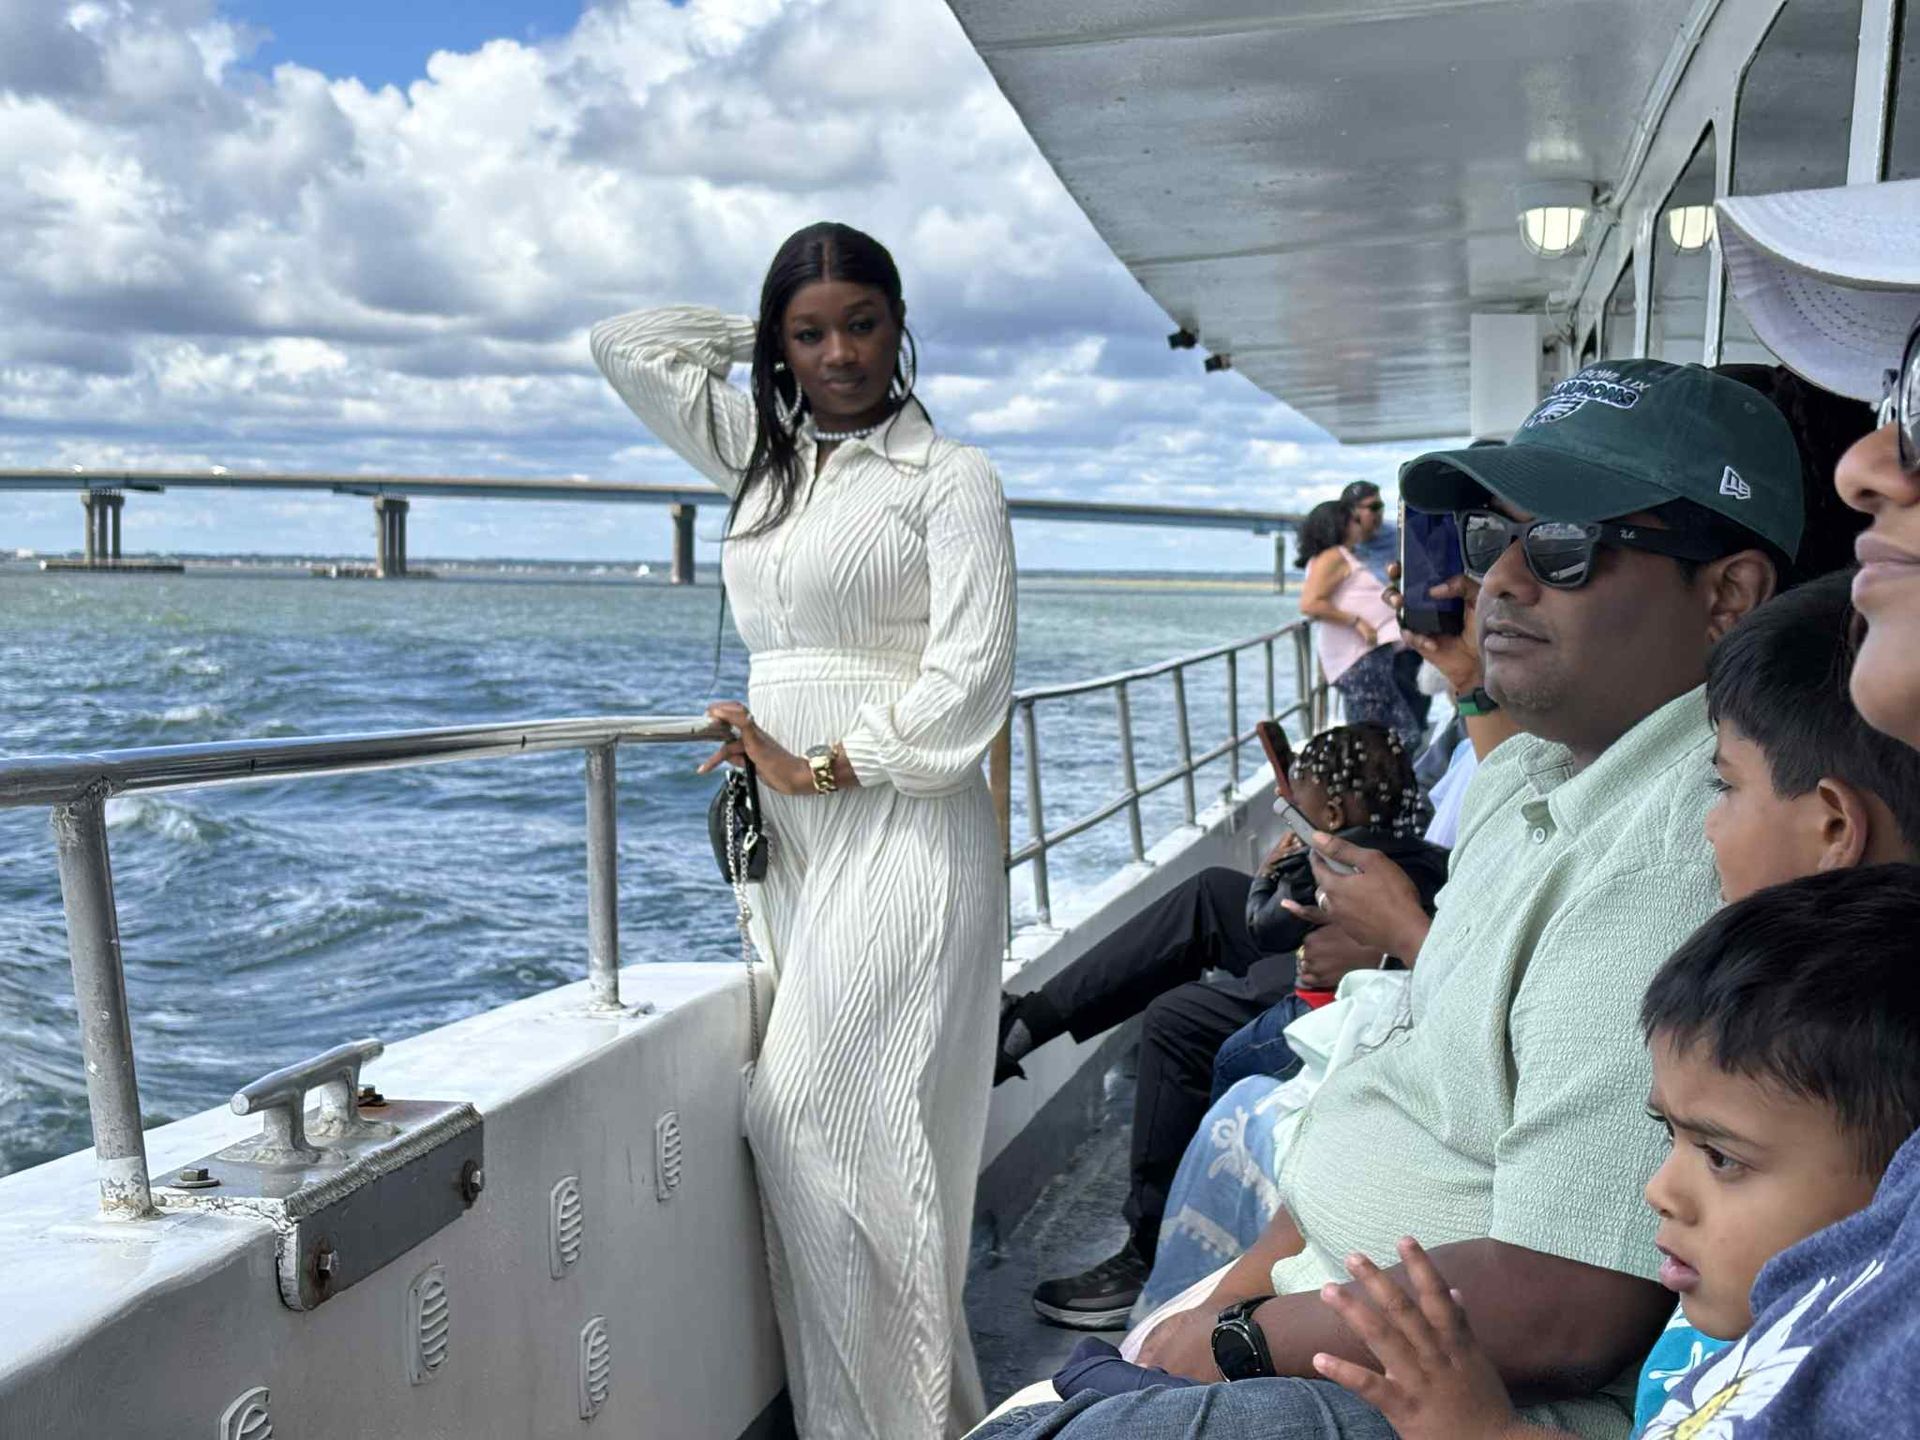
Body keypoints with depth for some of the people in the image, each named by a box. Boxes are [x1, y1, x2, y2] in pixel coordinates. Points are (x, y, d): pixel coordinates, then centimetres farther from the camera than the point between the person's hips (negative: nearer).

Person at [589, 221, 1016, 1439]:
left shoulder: (952, 476, -3)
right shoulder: (762, 457, 15)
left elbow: (968, 683, -12)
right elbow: (627, 344, 21)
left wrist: (816, 764, -11)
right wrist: (758, 332, 17)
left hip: (903, 828, -6)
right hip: (793, 835, 7)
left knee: (821, 1111, -12)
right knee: (823, 1122, 7)